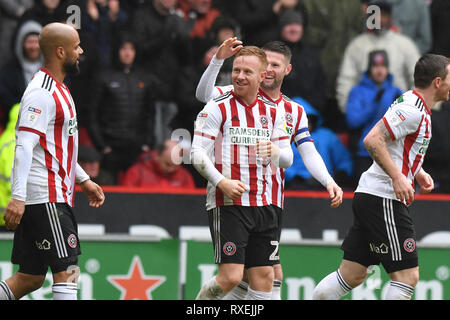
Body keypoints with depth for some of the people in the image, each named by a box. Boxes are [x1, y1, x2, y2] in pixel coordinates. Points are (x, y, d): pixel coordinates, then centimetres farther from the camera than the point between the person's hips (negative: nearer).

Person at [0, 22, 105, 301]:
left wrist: (83, 179, 28)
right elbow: (24, 146, -21)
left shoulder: (58, 90, 18)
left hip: (56, 196, 10)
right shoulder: (42, 93, -14)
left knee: (31, 277, 9)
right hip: (46, 197, -10)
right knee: (67, 271, -10)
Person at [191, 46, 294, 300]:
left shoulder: (272, 112, 13)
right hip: (226, 204, -5)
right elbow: (198, 153, -9)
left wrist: (275, 151, -12)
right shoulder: (218, 108, -3)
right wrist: (221, 181, -23)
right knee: (231, 277, -13)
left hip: (262, 205, 5)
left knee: (264, 277, 2)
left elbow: (288, 159, 12)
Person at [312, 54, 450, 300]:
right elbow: (372, 140, -23)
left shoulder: (415, 106, 17)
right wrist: (397, 176, -26)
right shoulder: (412, 111, -15)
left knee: (352, 275, 10)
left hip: (367, 196, 10)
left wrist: (418, 173, 19)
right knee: (407, 276, -9)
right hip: (384, 200, -10)